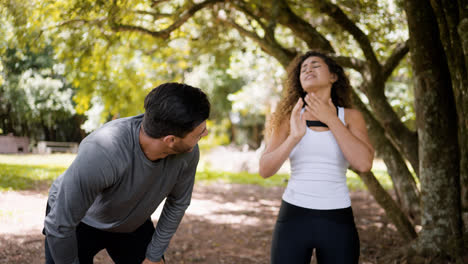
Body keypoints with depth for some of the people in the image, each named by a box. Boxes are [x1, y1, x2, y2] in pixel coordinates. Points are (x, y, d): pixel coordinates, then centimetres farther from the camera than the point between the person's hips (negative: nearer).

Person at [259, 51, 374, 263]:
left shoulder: (350, 117, 1)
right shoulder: (290, 117, 1)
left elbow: (364, 164, -15)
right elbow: (265, 170, -7)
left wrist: (331, 120, -13)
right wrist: (294, 137, -21)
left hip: (337, 222, 0)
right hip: (293, 218, 0)